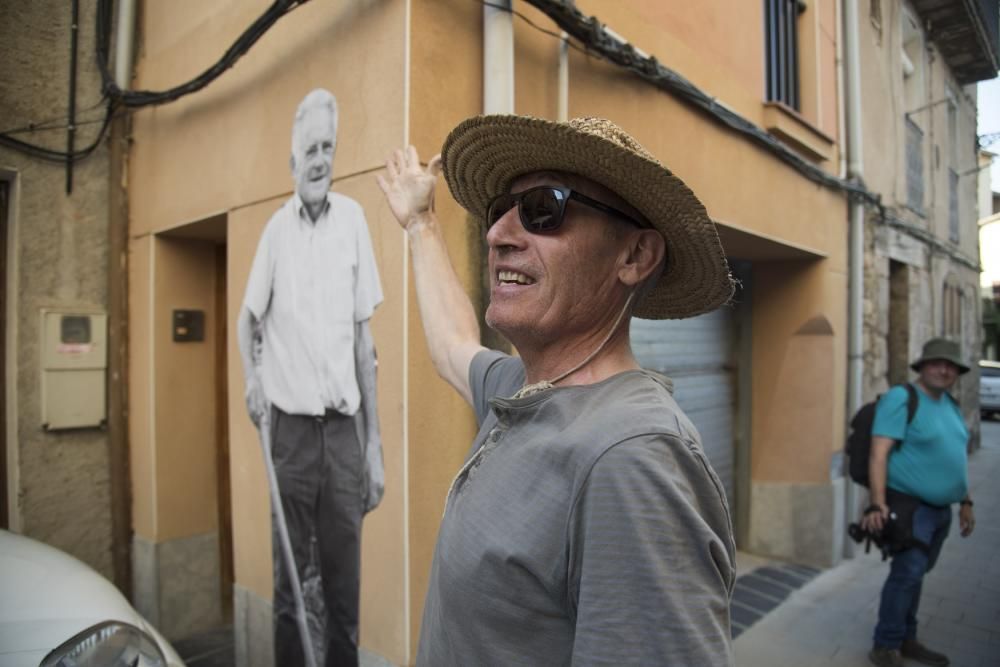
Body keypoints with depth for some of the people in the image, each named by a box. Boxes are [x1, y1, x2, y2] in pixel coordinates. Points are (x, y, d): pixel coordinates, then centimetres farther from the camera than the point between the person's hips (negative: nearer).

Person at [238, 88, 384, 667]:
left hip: (345, 427, 1)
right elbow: (248, 319, 14)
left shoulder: (354, 218, 3)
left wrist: (375, 441, 2)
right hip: (292, 426, 0)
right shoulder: (277, 228, 2)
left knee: (346, 585, 11)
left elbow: (364, 336, 4)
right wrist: (251, 376, -8)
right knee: (290, 580, 12)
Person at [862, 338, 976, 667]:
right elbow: (879, 453, -20)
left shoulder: (950, 405, 13)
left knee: (914, 574, 15)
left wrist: (965, 502, 20)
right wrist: (877, 504, -26)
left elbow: (956, 457, 22)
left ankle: (906, 639, 27)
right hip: (910, 506, -8)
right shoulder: (901, 398, -13)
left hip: (940, 508, 8)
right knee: (907, 573, -10)